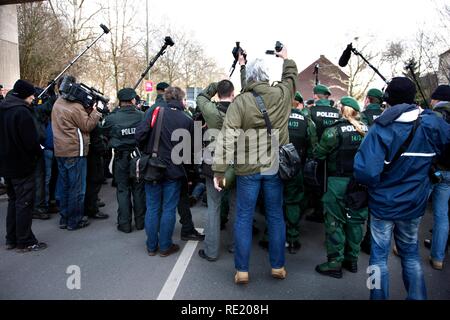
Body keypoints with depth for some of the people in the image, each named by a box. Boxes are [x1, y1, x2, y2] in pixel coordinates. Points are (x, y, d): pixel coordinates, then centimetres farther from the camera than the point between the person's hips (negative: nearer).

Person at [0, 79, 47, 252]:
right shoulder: (22, 112, -19)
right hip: (22, 166, -8)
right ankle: (25, 242, 10)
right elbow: (31, 141, -21)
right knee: (24, 203, 1)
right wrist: (39, 152, -2)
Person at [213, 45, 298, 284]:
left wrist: (219, 170, -11)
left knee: (244, 217, 7)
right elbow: (291, 76, 23)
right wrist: (286, 59, 43)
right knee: (275, 216, 14)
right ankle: (278, 266, 26)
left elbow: (227, 138, -15)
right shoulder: (281, 94, -1)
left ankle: (242, 270, 15)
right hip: (275, 166, 3)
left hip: (247, 168, -2)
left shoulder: (239, 102, -10)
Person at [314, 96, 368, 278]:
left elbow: (318, 154, -8)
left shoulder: (334, 131, -13)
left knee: (335, 222, 4)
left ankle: (335, 263, 11)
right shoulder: (366, 130, 1)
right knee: (355, 220, 15)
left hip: (338, 182, -5)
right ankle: (352, 259, 28)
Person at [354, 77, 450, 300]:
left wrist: (372, 184, -9)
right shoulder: (432, 124, -8)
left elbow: (366, 172, -31)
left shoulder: (380, 130, -21)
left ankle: (379, 297, 24)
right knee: (411, 255, 21)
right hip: (414, 205, 4)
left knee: (379, 256, 11)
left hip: (383, 205, -4)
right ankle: (417, 297, 32)